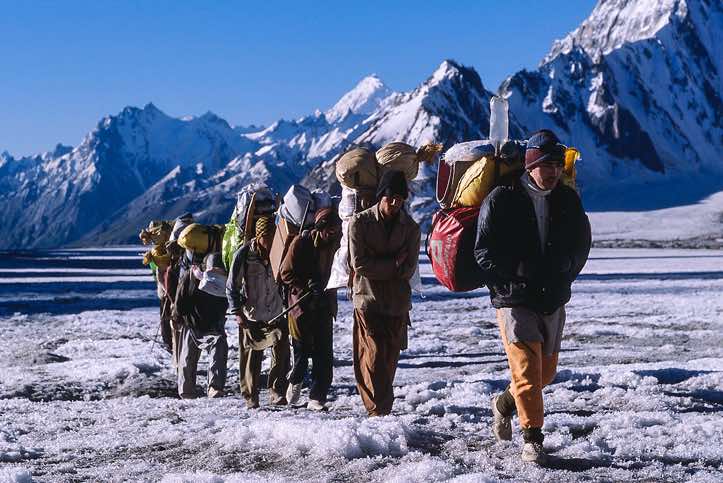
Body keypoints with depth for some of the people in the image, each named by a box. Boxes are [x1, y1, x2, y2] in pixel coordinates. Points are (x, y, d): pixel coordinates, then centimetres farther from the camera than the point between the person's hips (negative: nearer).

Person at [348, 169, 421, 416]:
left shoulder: (410, 227, 6)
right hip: (368, 300, -3)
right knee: (374, 355, -10)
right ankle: (378, 411, -10)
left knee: (390, 359, 7)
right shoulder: (360, 222, -2)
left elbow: (408, 269, -2)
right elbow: (359, 264, -10)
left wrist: (378, 268, -13)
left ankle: (382, 408, 19)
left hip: (397, 303, 3)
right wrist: (393, 265, -9)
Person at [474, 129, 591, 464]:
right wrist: (508, 285, -10)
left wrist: (563, 280, 8)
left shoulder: (569, 201, 4)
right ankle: (532, 439, 1)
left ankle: (505, 403, 41)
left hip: (554, 301, 5)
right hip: (515, 301, -5)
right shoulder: (502, 200, -10)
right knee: (527, 369, -10)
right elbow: (484, 251, -7)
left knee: (546, 370, 16)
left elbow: (581, 245, 17)